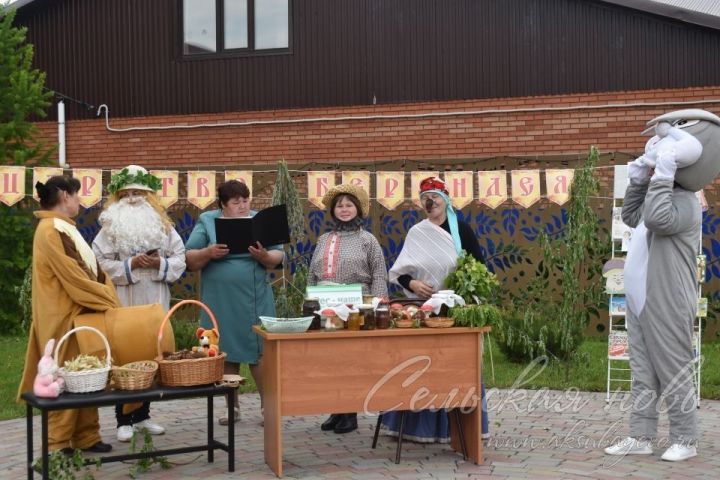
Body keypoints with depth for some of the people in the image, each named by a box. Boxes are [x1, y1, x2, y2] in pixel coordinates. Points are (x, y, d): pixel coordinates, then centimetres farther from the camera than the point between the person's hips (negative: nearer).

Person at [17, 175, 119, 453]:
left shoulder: (64, 229, 16)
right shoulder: (50, 231, -15)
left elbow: (90, 270, 15)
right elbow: (73, 277, -20)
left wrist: (108, 300, 3)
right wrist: (109, 302, -15)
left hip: (82, 313, 9)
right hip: (64, 318, -9)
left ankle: (85, 437, 17)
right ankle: (58, 445, 5)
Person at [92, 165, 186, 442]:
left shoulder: (162, 225, 8)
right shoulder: (111, 227, -2)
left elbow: (180, 259, 6)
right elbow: (101, 263, -7)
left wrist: (160, 264, -12)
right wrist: (131, 265, -17)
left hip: (155, 301, 4)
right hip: (123, 303, -3)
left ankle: (143, 415, 21)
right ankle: (124, 420, 4)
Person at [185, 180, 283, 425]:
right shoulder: (207, 222, 4)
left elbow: (278, 257, 2)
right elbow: (189, 260, 0)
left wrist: (264, 256, -20)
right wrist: (208, 253, -20)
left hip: (254, 301, 0)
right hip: (220, 302, 0)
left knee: (259, 352, -1)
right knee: (225, 353, 5)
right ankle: (232, 407, 16)